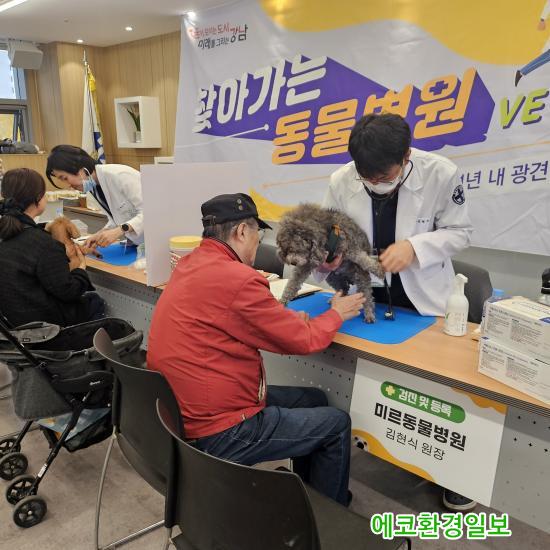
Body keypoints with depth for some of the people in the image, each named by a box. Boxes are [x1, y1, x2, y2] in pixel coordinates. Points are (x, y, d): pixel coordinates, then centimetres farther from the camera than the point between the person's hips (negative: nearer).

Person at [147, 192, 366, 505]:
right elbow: (304, 340, -14)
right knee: (337, 424, 8)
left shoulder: (191, 264, 3)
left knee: (314, 399, 21)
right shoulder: (237, 279, -25)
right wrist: (337, 314, 6)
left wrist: (286, 318, 2)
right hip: (218, 432, -9)